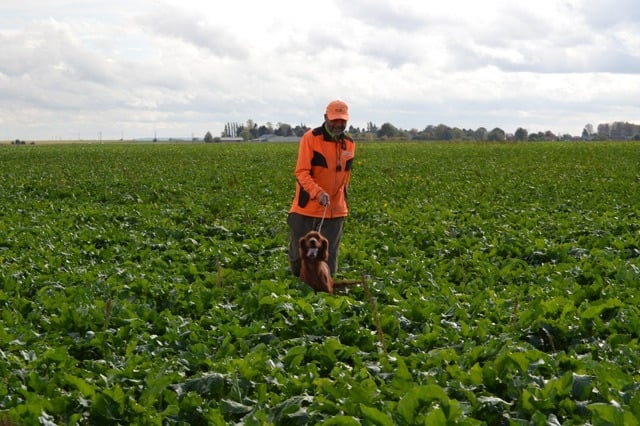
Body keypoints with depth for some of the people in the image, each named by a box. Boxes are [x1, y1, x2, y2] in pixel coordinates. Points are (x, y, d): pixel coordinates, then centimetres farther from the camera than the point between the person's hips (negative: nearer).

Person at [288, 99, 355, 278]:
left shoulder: (349, 144, 8)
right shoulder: (310, 138, -8)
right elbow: (301, 172, -13)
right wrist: (318, 193, -27)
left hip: (335, 210, 4)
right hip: (307, 208, -3)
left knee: (329, 258, 2)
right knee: (298, 253, 3)